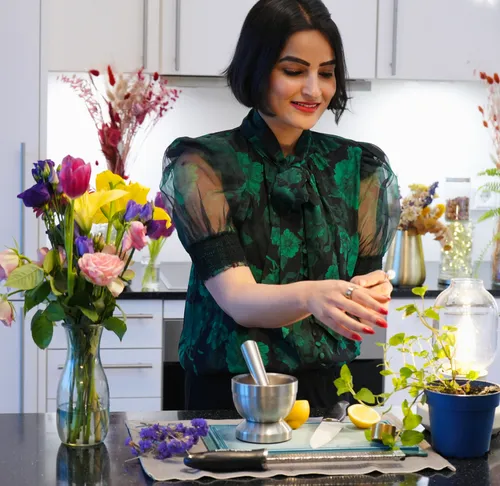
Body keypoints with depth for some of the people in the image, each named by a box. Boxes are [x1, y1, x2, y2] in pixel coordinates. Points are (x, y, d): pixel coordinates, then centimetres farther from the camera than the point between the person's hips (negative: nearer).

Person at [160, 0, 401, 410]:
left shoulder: (360, 168, 6)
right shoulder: (202, 165, -4)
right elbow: (236, 298, -14)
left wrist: (370, 293, -19)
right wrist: (310, 296, -34)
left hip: (328, 391, 3)